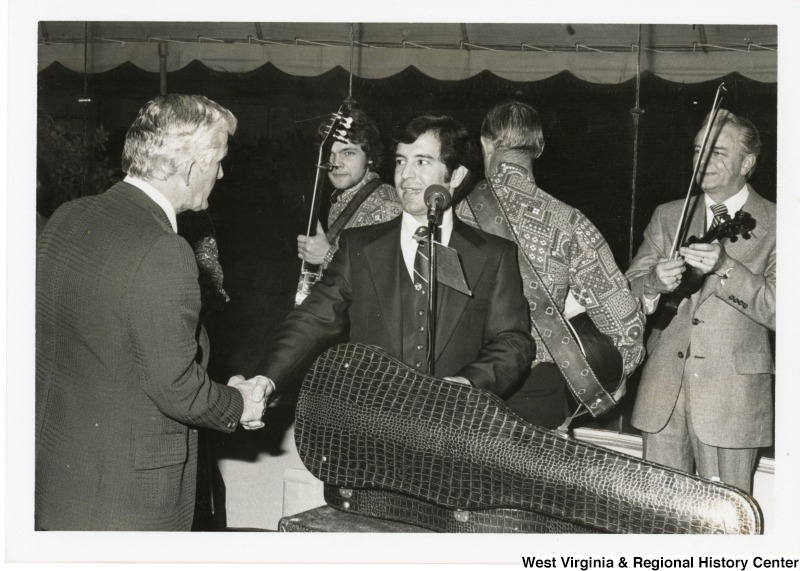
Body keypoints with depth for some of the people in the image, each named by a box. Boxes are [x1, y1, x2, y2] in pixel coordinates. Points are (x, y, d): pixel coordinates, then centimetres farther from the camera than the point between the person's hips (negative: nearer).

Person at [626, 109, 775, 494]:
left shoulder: (774, 226, -1)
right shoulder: (667, 217, 11)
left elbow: (779, 310, -11)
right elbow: (626, 295, 6)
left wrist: (725, 267, -24)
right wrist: (654, 282, -17)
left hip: (732, 397, -3)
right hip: (664, 388, 4)